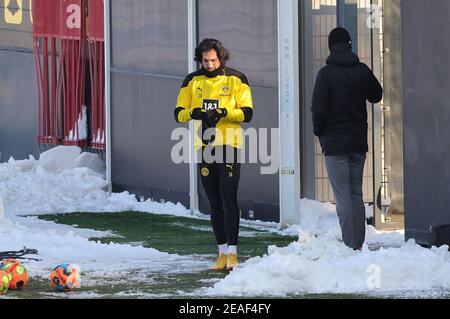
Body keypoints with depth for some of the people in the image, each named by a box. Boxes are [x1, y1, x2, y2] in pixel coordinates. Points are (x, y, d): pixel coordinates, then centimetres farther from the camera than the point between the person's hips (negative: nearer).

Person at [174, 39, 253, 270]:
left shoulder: (236, 80, 1)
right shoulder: (192, 81, 9)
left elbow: (247, 113, -3)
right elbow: (178, 113, 6)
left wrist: (224, 113, -20)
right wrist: (193, 113, -16)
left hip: (229, 146, -3)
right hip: (204, 147, 3)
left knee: (228, 199, -11)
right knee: (214, 202, 7)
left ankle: (232, 251, -8)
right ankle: (222, 252, 13)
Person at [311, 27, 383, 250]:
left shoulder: (326, 73, -11)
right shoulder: (362, 71, 2)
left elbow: (318, 108, -13)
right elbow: (376, 96, 17)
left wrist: (319, 132, 3)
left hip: (334, 143, -5)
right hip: (359, 142, 5)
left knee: (343, 198, -5)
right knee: (356, 195, 14)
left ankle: (350, 245, -10)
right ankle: (359, 244, 14)